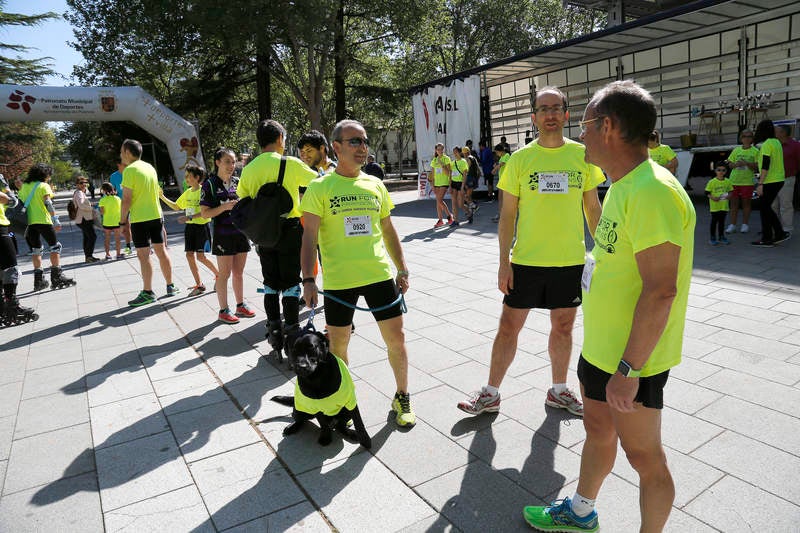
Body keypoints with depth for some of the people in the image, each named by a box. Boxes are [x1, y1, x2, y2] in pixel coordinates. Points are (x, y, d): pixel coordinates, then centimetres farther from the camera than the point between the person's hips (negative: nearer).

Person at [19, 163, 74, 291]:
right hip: (42, 220, -6)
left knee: (35, 250, 12)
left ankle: (39, 280, 10)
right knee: (54, 246, 2)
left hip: (28, 222, 6)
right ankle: (57, 276, -4)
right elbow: (48, 203, -13)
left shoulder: (24, 186, 16)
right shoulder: (44, 186, -2)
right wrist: (55, 219, -17)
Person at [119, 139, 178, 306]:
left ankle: (148, 292, 2)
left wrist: (122, 220, -5)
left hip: (139, 219, -7)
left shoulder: (130, 170, -12)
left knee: (143, 256, -2)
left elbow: (126, 199, -16)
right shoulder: (150, 167, 11)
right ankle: (170, 286, 18)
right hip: (156, 215, 7)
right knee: (161, 251, 12)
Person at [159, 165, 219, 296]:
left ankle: (218, 274, 16)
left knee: (201, 256, -8)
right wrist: (162, 197, 14)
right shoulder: (187, 193, 11)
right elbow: (176, 206, 22)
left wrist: (189, 217, -24)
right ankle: (199, 285, 10)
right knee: (189, 255, 3)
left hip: (201, 226, -7)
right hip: (189, 227, 8)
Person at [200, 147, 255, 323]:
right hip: (223, 234, -5)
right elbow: (205, 213, -9)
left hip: (241, 231, 5)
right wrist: (224, 207, -21)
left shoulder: (238, 182, 9)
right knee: (225, 273, 1)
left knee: (239, 272, 13)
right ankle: (223, 310, 11)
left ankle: (240, 305, 24)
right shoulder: (210, 184, -6)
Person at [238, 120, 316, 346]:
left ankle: (274, 332, 19)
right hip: (289, 230, -4)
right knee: (291, 284, 3)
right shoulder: (290, 164, -8)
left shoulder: (249, 169, 5)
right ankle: (291, 333, 5)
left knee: (270, 283, 13)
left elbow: (242, 199, 12)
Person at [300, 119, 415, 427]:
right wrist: (308, 280, -16)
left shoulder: (375, 185, 10)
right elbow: (310, 237, -7)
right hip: (338, 281, -3)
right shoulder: (320, 188, -3)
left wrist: (402, 269, 14)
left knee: (396, 338, 6)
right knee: (338, 345, 9)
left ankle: (402, 398, 28)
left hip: (380, 275, 3)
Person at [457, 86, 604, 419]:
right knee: (509, 326, 5)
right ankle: (491, 394, 20)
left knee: (563, 327, 14)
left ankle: (558, 391, 34)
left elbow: (592, 208, 8)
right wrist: (504, 262, -6)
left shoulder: (582, 155, 2)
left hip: (571, 261, 2)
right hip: (526, 261, -1)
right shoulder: (520, 158, -3)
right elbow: (508, 214, -2)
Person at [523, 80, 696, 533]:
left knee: (643, 454, 9)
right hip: (600, 345, 10)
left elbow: (660, 290, -28)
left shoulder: (652, 191, -25)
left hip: (631, 360, -10)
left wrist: (628, 368, -24)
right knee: (598, 429, 25)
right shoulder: (624, 184, 8)